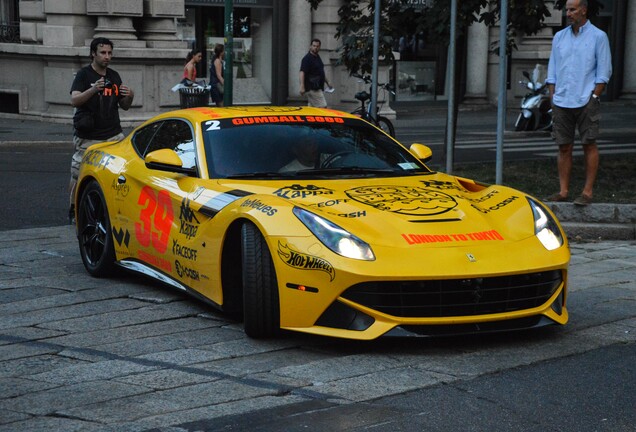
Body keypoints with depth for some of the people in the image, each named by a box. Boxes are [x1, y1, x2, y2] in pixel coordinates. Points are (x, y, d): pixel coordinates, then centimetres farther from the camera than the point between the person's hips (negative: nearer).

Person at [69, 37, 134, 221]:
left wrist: (130, 96, -7)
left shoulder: (114, 76, 13)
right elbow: (74, 100, -17)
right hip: (88, 138, -4)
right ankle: (73, 211, 19)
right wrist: (93, 89, -33)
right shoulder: (83, 74, -3)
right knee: (78, 176, 2)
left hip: (114, 135, 4)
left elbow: (124, 106, 16)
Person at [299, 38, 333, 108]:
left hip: (318, 88, 9)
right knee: (323, 107, -11)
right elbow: (302, 72, -21)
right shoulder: (307, 58, -12)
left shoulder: (318, 57, 18)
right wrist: (302, 86, -31)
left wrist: (327, 83, 32)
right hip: (312, 88, -9)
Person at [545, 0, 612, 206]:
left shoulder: (598, 36, 1)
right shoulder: (559, 37, 14)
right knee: (564, 147, 5)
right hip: (562, 102, 4)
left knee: (589, 145, -2)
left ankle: (587, 191, 2)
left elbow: (604, 72, -1)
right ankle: (563, 190, 10)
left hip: (586, 102, -4)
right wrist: (553, 97, 7)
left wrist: (594, 97, -9)